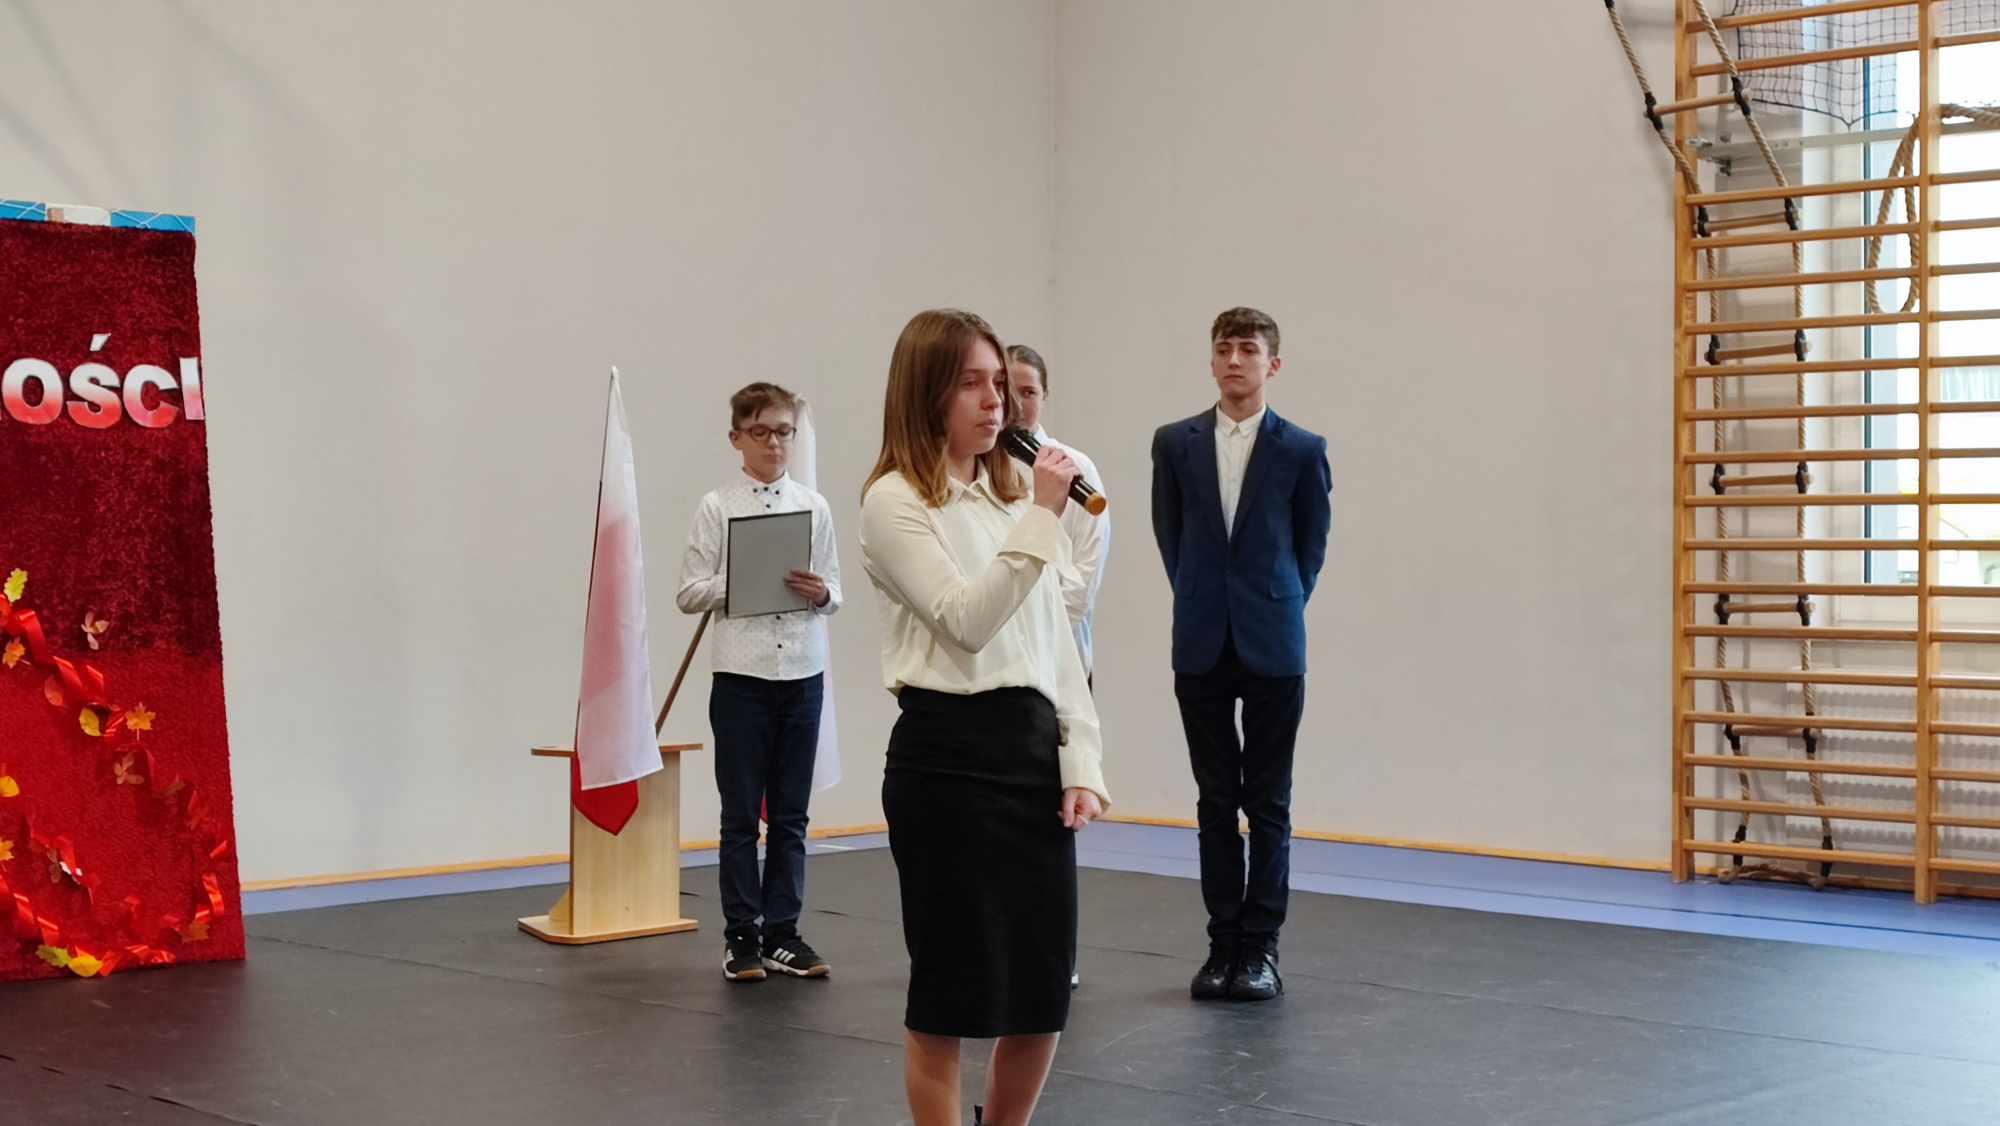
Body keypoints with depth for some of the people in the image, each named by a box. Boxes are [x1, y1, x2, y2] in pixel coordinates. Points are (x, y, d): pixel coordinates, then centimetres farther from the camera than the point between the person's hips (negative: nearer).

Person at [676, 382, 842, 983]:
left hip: (803, 671, 3)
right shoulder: (717, 507, 0)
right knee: (741, 813, 4)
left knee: (790, 813, 8)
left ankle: (782, 932, 16)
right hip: (741, 673, -2)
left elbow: (834, 590, 10)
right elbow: (689, 593, -2)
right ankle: (742, 936, 12)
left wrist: (820, 592, -12)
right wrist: (738, 584, -18)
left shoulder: (814, 506, 7)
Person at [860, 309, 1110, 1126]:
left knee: (1043, 993, 9)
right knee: (952, 992, 1)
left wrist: (1080, 765, 5)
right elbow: (966, 621, -17)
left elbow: (1057, 645, 14)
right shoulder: (895, 502, -5)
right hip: (946, 752, -6)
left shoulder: (1015, 495, 14)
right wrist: (1042, 518, -20)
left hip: (1033, 749, 6)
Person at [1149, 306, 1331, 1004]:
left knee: (1268, 802, 3)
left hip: (1273, 648, -2)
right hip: (1202, 647, 2)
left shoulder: (1302, 450, -2)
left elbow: (1311, 542, 9)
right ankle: (1223, 942, 14)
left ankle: (1261, 947, 9)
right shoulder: (1174, 443, 3)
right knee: (1215, 799, 7)